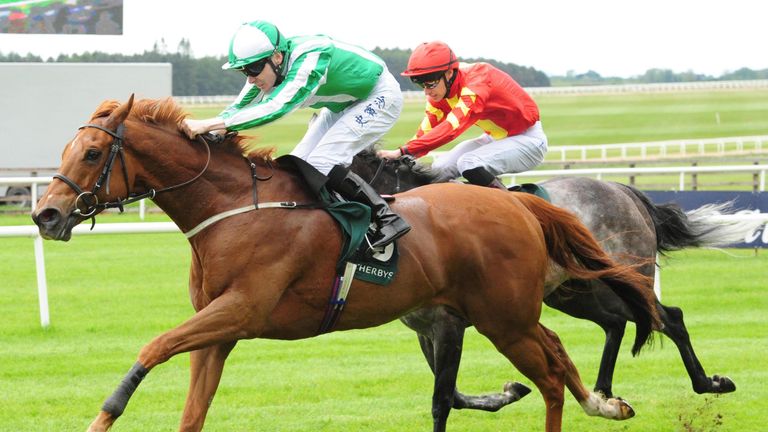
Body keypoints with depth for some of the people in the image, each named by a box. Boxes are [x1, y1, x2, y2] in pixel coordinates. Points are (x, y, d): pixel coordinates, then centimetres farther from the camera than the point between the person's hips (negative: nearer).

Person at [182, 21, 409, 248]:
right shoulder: (267, 65, -11)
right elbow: (238, 109, -6)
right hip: (344, 104, 9)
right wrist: (198, 130, -24)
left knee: (321, 163, -22)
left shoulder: (310, 60, -37)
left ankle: (388, 218, -15)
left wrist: (208, 124, -51)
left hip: (379, 96, -9)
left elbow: (275, 108, -46)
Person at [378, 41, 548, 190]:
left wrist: (403, 151, -48)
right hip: (495, 138, 9)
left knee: (468, 164, -30)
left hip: (528, 140, -9)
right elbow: (425, 132, -8)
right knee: (440, 168, -6)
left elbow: (452, 128, -42)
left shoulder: (476, 83, -30)